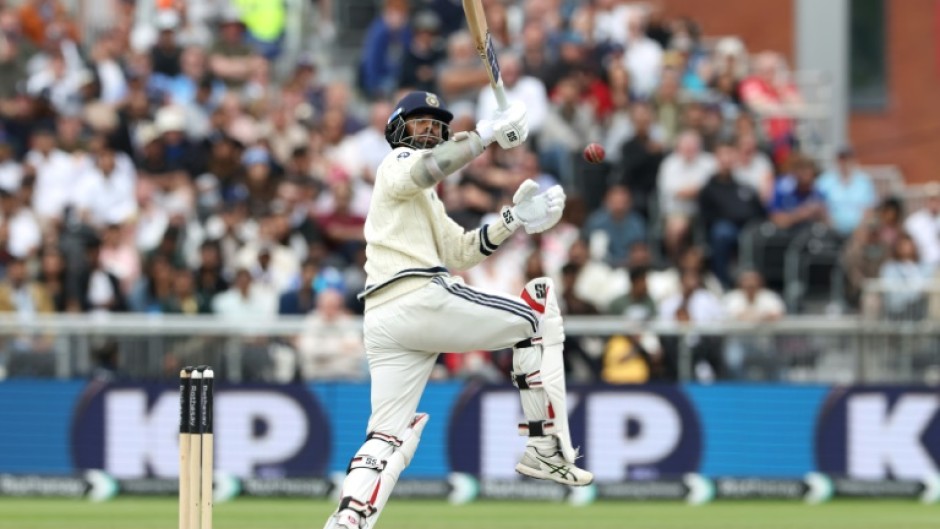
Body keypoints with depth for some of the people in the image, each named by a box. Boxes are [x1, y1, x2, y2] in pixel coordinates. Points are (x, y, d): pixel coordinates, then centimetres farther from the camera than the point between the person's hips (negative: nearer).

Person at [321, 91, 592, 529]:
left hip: (381, 323, 9)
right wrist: (487, 133, -17)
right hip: (422, 297, -9)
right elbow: (423, 168, -19)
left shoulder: (425, 199, 36)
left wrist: (512, 221, 17)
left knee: (388, 437, 1)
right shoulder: (397, 162, 7)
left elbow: (461, 252, 29)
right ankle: (545, 450, -3)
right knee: (539, 313, 4)